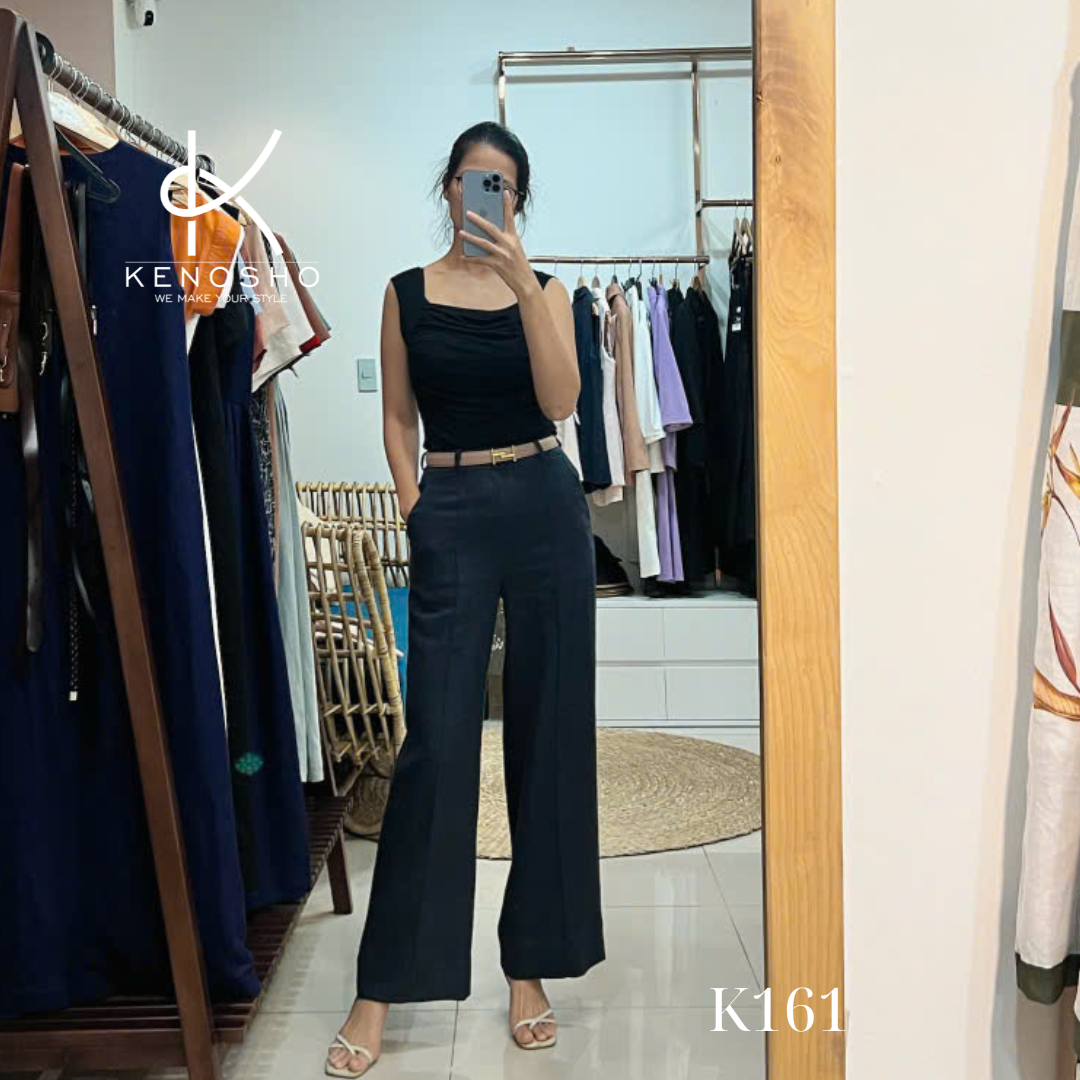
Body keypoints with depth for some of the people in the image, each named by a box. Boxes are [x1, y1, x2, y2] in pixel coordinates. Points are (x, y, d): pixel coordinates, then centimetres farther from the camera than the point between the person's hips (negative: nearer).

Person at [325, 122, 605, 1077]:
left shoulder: (544, 291, 7)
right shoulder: (407, 293, 9)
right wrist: (415, 507, -3)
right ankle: (382, 988, 7)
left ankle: (531, 965, 18)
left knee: (548, 733, 4)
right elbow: (398, 417, 10)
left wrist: (523, 283, -16)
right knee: (436, 739, -5)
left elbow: (560, 403, -8)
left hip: (544, 506, 1)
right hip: (450, 514, -1)